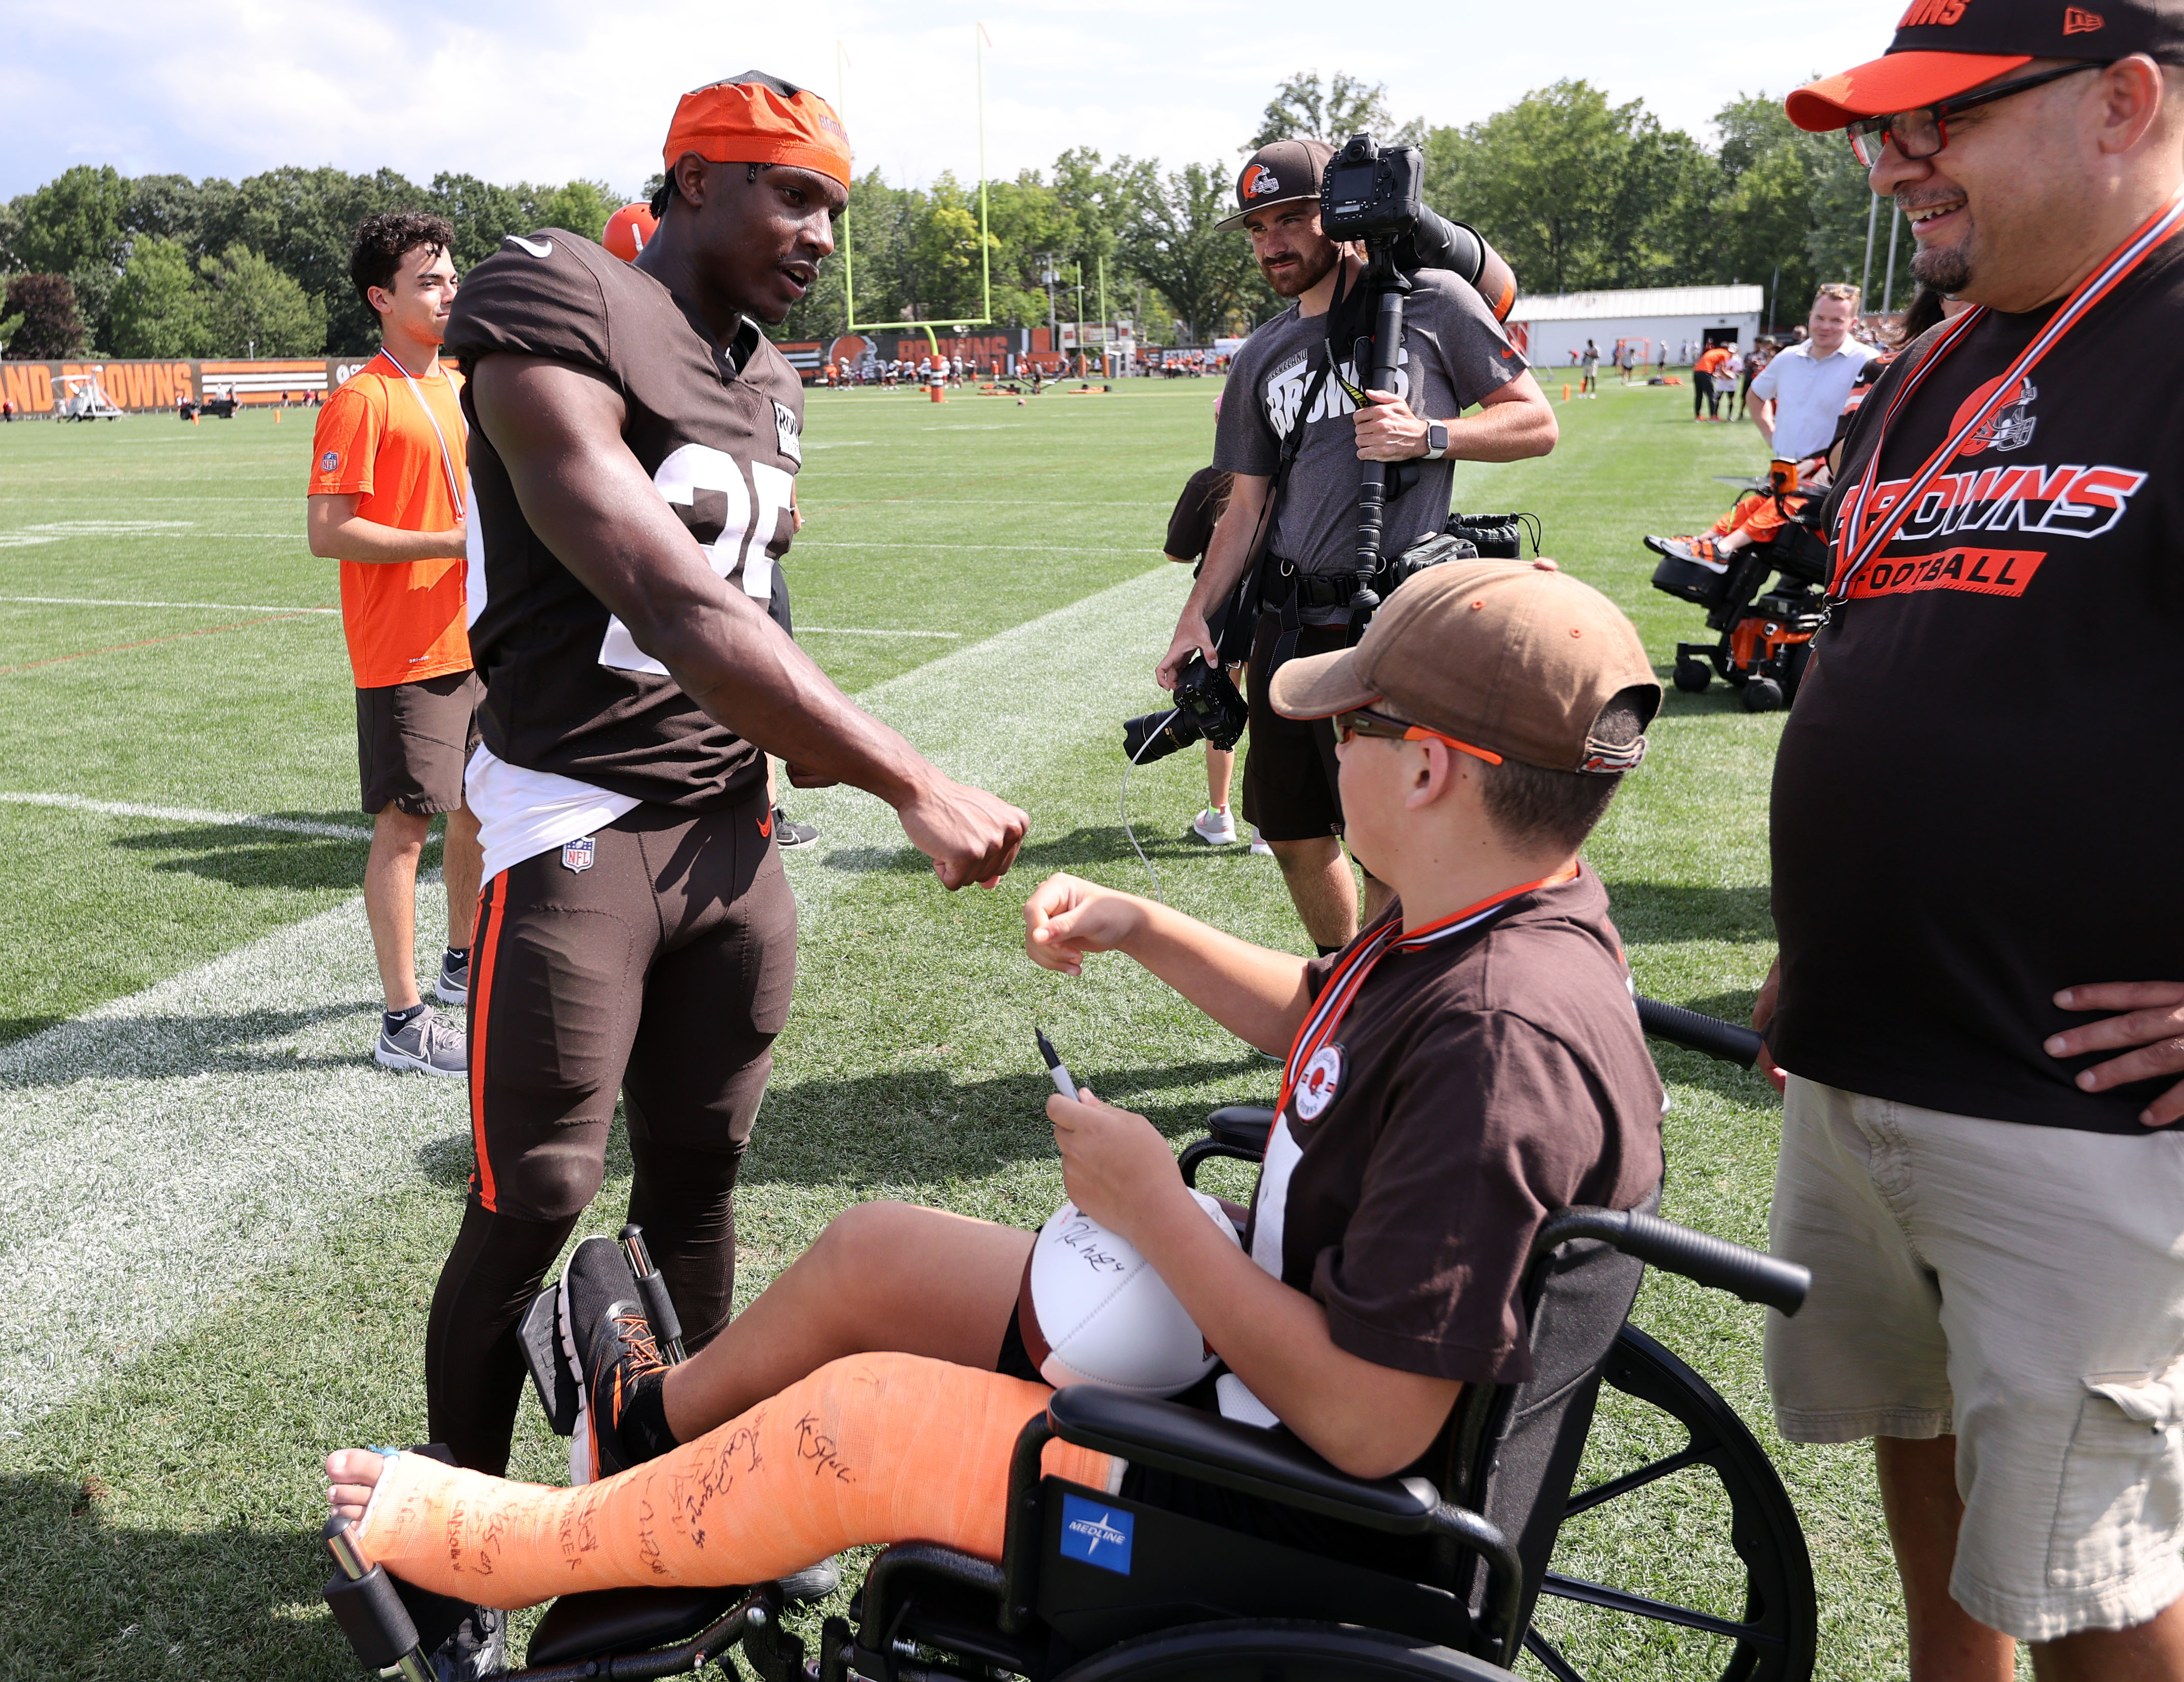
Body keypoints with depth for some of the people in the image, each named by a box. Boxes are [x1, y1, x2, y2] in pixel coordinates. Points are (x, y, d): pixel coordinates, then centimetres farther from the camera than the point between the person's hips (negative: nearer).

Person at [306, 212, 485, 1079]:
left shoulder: (461, 387, 13)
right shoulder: (362, 400, -12)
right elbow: (327, 532, -17)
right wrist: (450, 542, -20)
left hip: (477, 640, 8)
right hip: (404, 651, -8)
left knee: (482, 805, 16)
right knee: (406, 823, -4)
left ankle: (463, 965, 34)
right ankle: (402, 1021, 4)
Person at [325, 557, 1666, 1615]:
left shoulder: (1503, 1046, -34)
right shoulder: (1484, 923, -2)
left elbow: (1368, 1424, -32)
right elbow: (1313, 1017, 20)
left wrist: (1151, 1205, -24)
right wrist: (1143, 931, 10)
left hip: (1308, 1513, -9)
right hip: (1253, 1350, 9)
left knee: (864, 1418, -10)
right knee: (869, 1253, 14)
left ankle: (513, 1545, 18)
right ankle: (656, 1426, 43)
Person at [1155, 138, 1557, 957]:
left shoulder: (1431, 301, 1)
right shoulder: (1262, 357, 15)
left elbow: (1536, 423, 1)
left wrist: (1426, 436, -14)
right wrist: (1198, 615, 7)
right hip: (1288, 623, 6)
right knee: (1293, 836, 11)